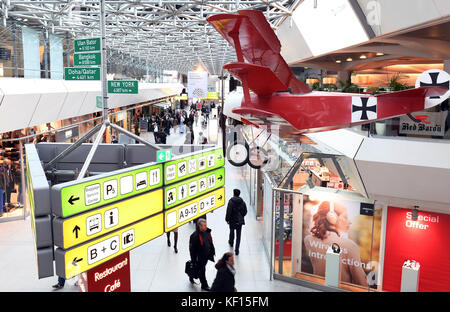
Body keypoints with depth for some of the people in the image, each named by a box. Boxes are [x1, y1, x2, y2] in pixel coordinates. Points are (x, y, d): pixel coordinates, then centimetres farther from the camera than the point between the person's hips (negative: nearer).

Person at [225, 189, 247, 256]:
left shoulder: (231, 201, -15)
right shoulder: (242, 202, -3)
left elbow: (228, 212, -17)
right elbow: (245, 212, 3)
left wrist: (227, 219, -5)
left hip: (232, 220, -2)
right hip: (240, 221, 2)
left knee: (232, 231, 25)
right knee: (238, 235, 5)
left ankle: (231, 242, 50)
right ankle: (237, 250, 2)